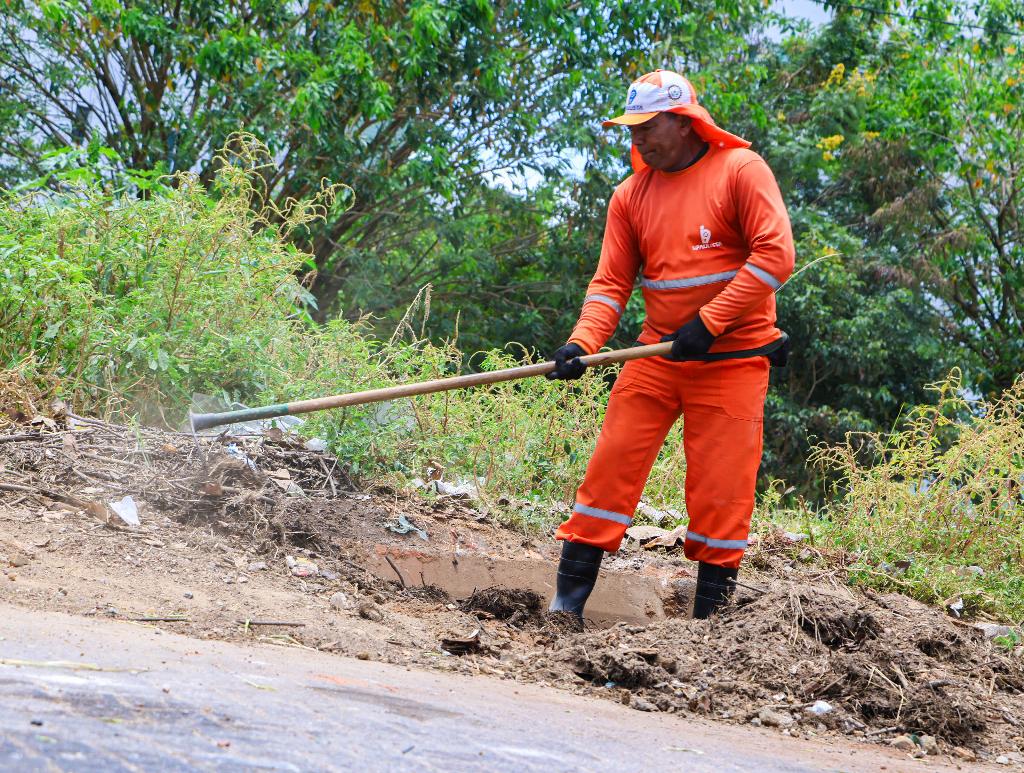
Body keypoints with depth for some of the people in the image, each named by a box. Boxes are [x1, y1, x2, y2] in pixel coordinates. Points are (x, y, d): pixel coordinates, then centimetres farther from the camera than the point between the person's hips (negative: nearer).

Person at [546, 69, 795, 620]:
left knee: (721, 490, -2)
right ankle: (566, 604, 4)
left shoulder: (740, 170, -6)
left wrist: (709, 323, -19)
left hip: (731, 359, -4)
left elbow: (775, 255, -15)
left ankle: (709, 616, 10)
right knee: (611, 467, -2)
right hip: (657, 356, 4)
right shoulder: (632, 195, 8)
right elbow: (611, 282, 5)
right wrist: (582, 343, -13)